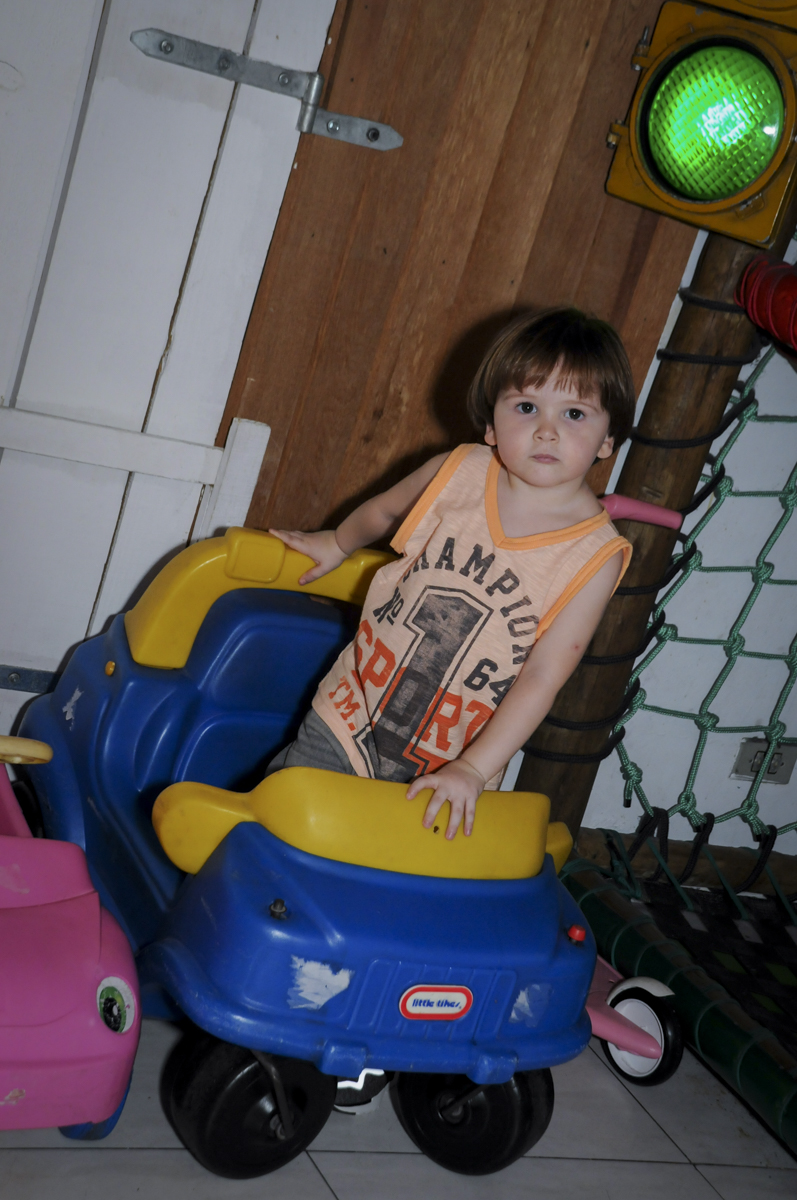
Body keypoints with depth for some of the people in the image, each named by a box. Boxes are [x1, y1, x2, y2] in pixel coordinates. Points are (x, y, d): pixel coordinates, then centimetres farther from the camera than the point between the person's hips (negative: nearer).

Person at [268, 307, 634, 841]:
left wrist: (473, 770, -21)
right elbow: (384, 511, 16)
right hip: (352, 716, 2)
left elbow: (543, 679, -16)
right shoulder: (459, 472, -8)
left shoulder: (596, 556, -15)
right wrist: (337, 543, 33)